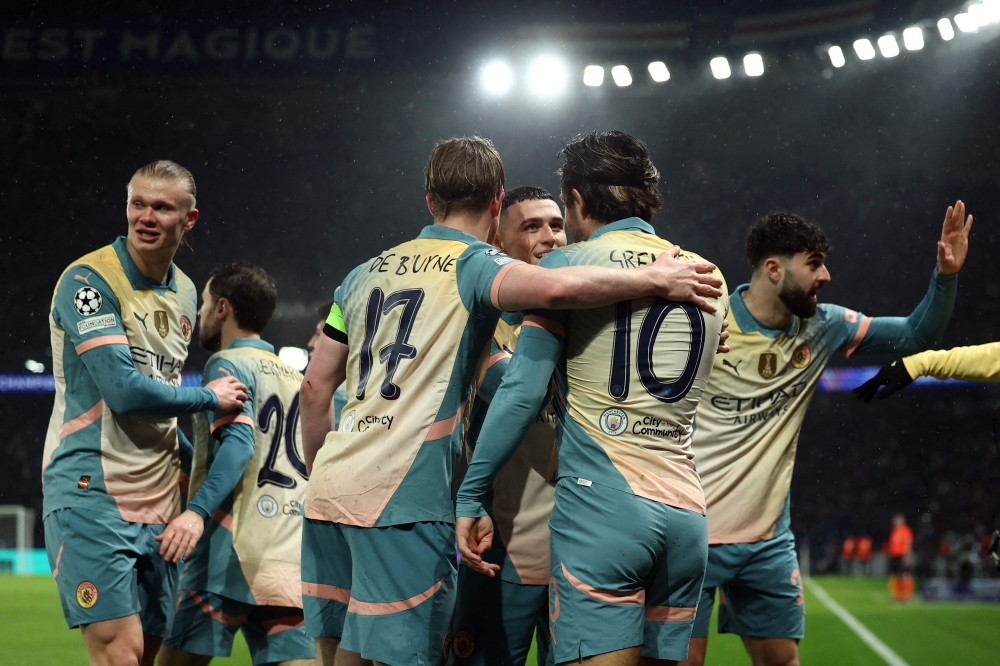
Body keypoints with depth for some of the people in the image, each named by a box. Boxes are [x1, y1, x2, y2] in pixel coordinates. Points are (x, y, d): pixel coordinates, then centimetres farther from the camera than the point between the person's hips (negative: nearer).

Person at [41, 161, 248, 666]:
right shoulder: (88, 279, -10)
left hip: (158, 501, 7)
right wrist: (209, 397, -5)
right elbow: (123, 391, -18)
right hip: (91, 494, -7)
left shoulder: (184, 293, 14)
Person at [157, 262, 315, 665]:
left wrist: (198, 511, -28)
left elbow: (239, 441, -17)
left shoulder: (228, 364, -1)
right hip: (291, 555, 7)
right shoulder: (294, 377, 22)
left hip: (236, 549, -7)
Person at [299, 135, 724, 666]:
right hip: (403, 499, -7)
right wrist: (655, 279, -12)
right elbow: (553, 287, -25)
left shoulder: (365, 273, 19)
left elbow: (316, 386, 20)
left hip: (330, 487, 7)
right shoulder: (476, 265, -2)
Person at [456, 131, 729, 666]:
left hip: (601, 507, -5)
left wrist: (470, 498, 0)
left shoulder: (565, 265, 1)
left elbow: (522, 392, -5)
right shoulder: (708, 278, 17)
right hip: (686, 515, 6)